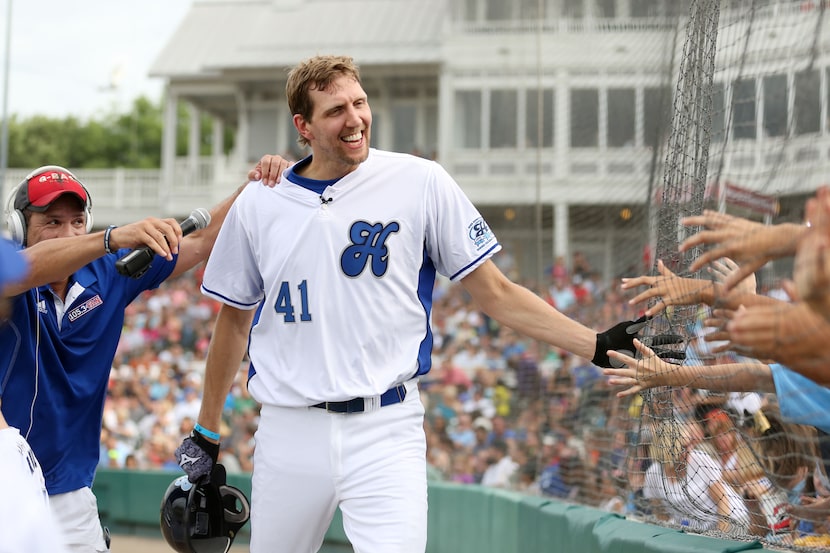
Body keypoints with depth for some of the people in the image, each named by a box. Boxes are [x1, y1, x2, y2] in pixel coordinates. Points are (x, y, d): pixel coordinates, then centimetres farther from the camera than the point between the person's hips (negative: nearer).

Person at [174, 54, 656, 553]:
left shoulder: (421, 183, -1)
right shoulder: (258, 205, 5)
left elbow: (496, 293, 1)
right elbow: (235, 321, 17)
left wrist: (595, 343, -8)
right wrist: (207, 432, 21)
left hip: (385, 432, -2)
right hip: (290, 433, 3)